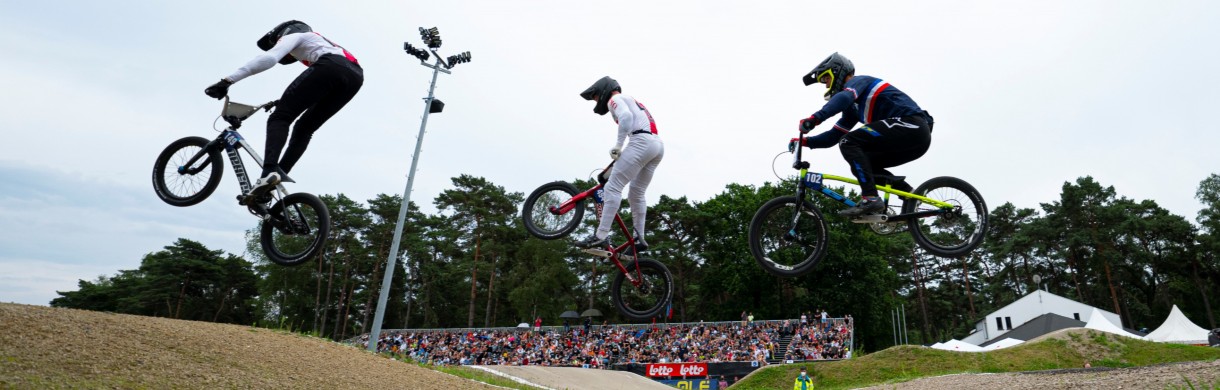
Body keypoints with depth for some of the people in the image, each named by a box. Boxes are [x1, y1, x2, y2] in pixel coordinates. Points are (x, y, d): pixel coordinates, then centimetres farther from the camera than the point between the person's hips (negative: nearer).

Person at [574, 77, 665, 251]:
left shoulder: (615, 99, 6)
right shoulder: (632, 101, 35)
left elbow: (626, 117, -15)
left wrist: (617, 145, -14)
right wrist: (620, 156, 30)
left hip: (642, 142, -10)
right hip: (658, 145, 10)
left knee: (613, 187, -13)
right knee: (637, 194, 15)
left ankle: (601, 236, -19)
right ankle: (639, 238, 15)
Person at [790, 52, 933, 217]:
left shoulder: (858, 81, -1)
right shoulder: (853, 107, 26)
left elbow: (844, 97, -26)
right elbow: (833, 136, 23)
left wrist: (815, 118, -38)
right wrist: (805, 141, 11)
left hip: (910, 124, -10)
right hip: (917, 135, 10)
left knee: (848, 142, -16)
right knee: (861, 165, 13)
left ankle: (870, 199, -23)